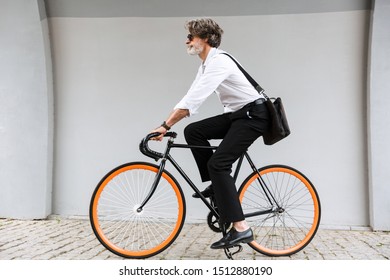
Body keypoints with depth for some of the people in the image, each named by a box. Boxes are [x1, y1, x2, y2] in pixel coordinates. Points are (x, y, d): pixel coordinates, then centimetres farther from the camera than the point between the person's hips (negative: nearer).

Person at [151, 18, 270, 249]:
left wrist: (166, 126, -28)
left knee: (217, 163, -18)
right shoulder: (207, 64, 12)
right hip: (237, 115, 9)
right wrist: (166, 124, 6)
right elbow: (191, 100, 12)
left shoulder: (218, 62, -19)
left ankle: (241, 228, -16)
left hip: (253, 115, -9)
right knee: (193, 131, 1)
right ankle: (217, 185, 10)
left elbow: (193, 100, -29)